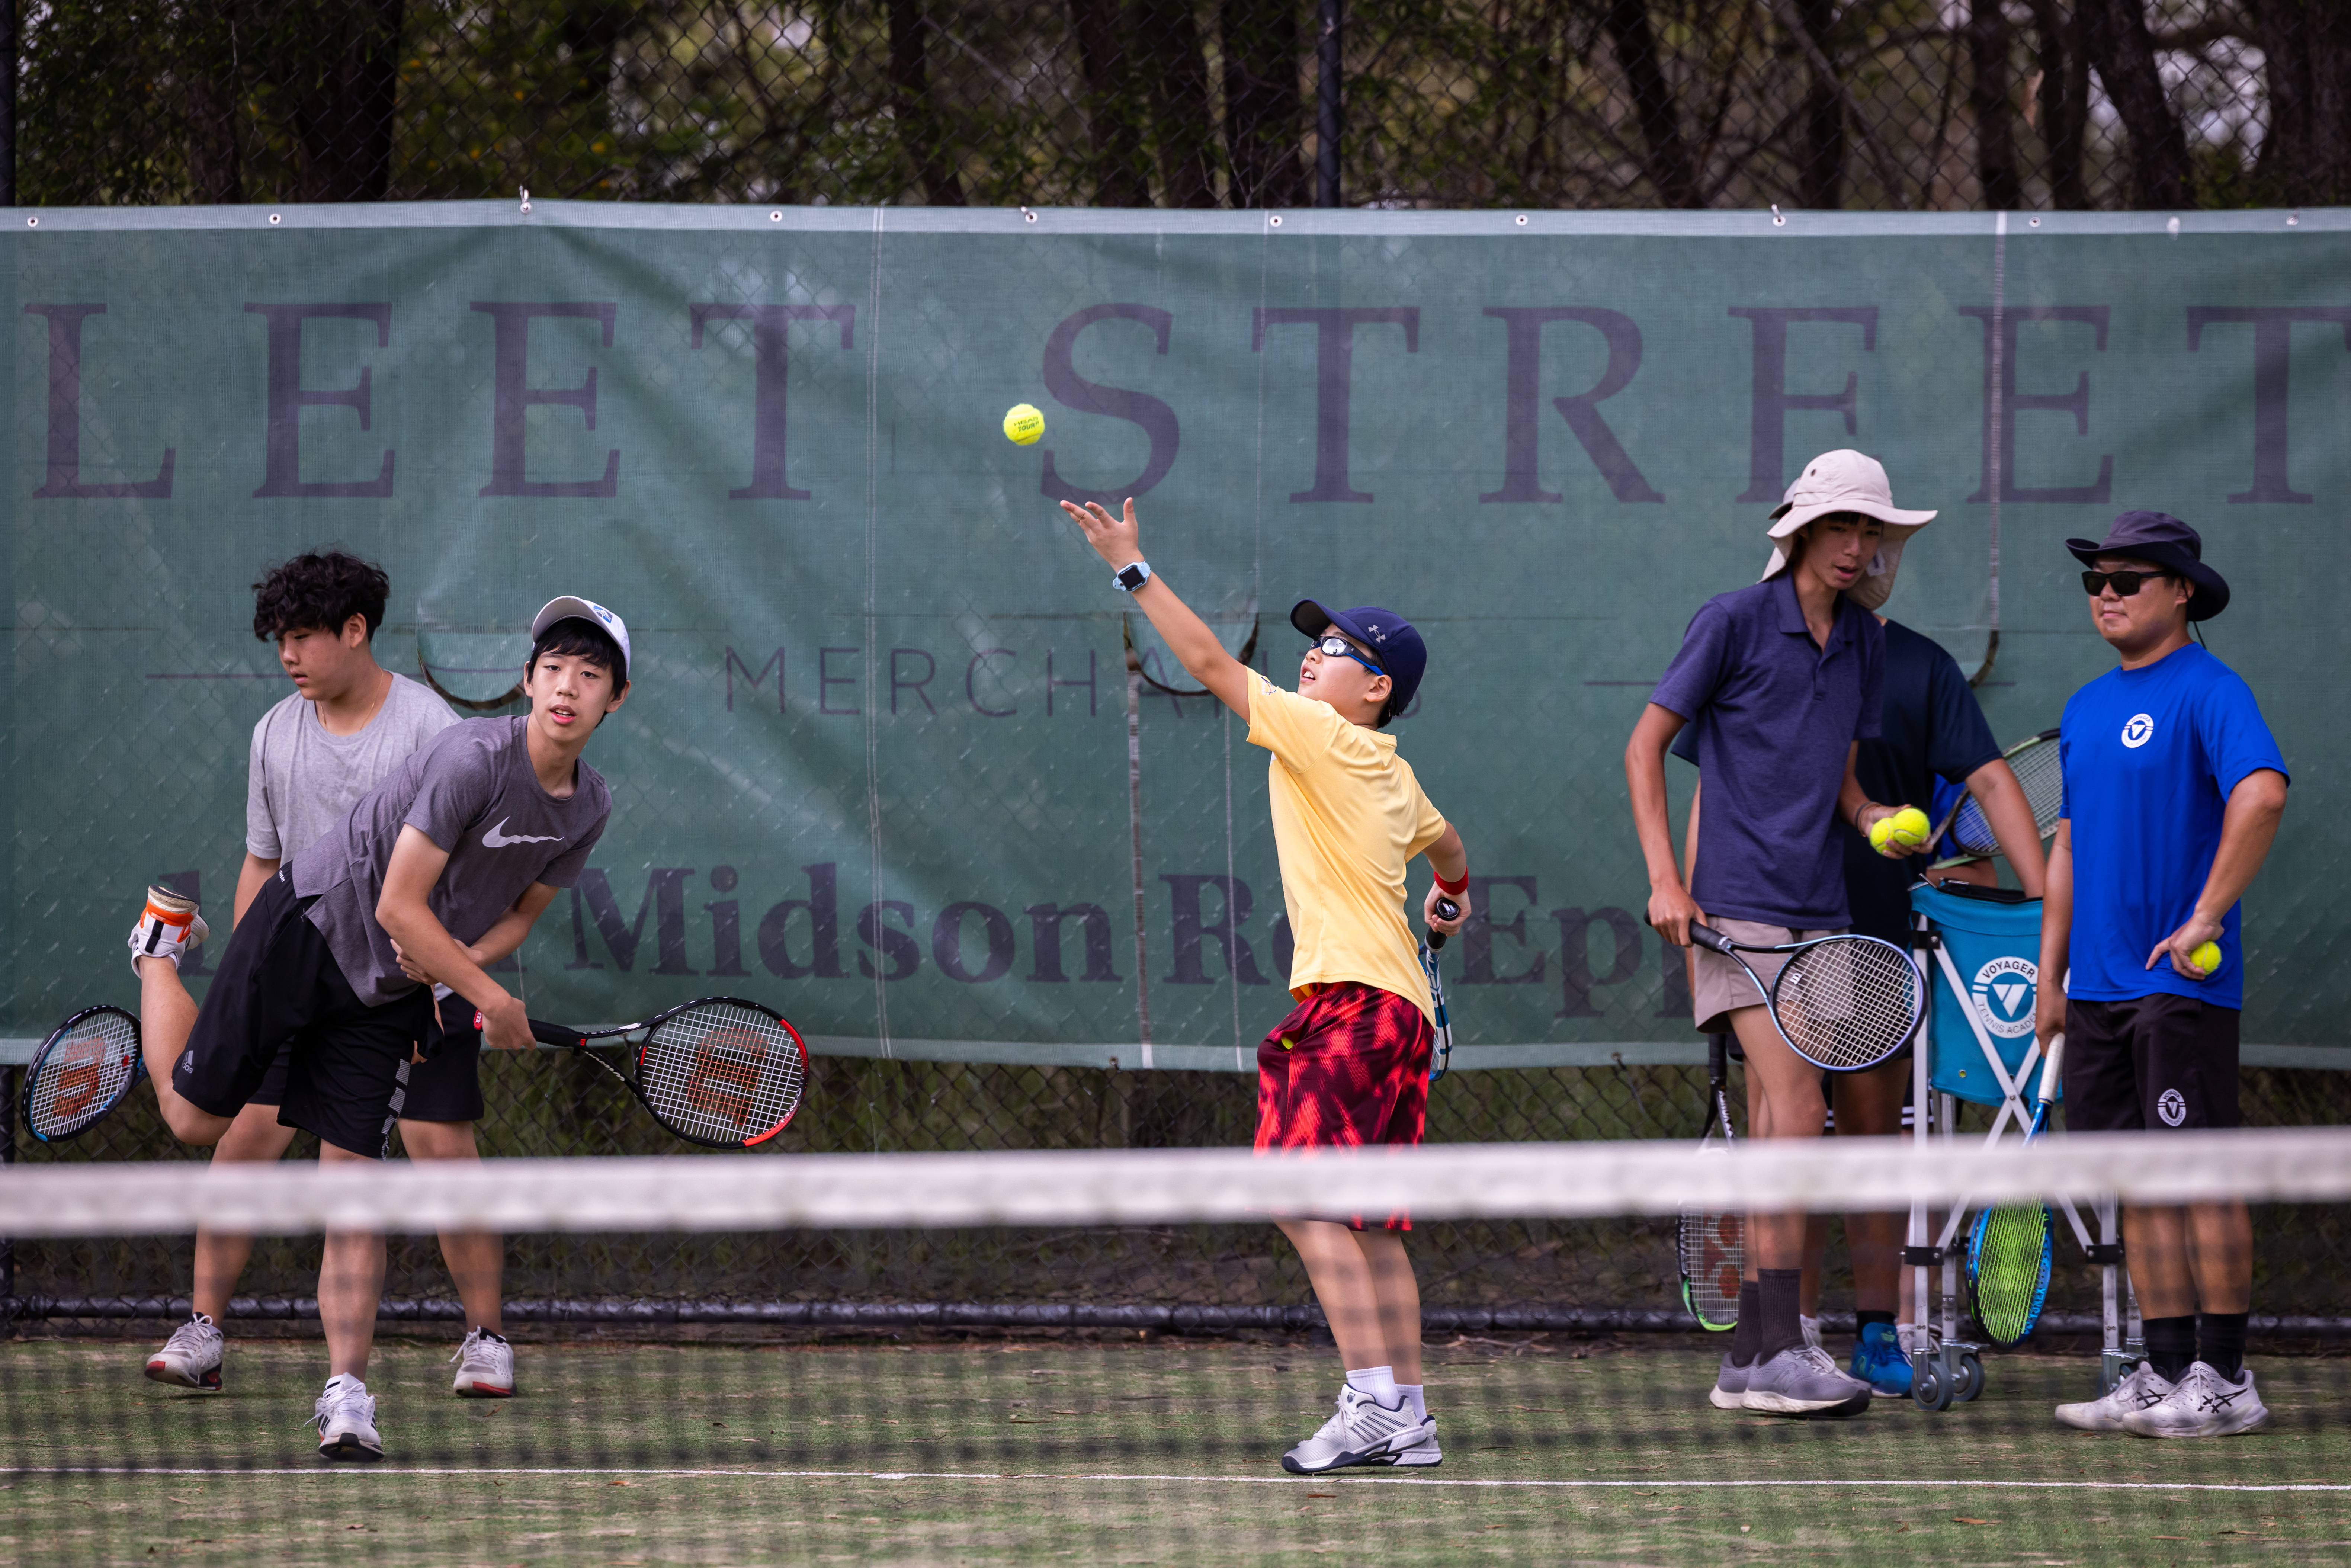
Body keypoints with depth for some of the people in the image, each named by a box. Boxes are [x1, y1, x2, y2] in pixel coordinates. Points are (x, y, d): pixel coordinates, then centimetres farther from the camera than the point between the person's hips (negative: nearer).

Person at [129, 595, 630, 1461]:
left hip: (391, 991, 5)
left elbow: (524, 907, 12)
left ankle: (346, 1394, -1)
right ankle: (162, 945, 32)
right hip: (311, 927, -5)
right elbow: (399, 906, -25)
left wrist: (458, 961, -8)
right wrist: (492, 1001, -20)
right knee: (196, 1118, 6)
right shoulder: (475, 756, -27)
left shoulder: (589, 807, -4)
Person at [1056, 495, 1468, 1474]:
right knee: (1368, 1224, 9)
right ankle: (1405, 1419, 8)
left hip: (1355, 1001, -10)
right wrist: (1452, 898, 61)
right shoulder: (1391, 774, 18)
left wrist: (1133, 569, -3)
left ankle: (1372, 1401, -25)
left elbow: (1210, 662, -8)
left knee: (1307, 1197, -16)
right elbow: (1446, 847, 39)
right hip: (1394, 1005, 10)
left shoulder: (1325, 738, -6)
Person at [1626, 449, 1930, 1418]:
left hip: (1819, 915, 6)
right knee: (1795, 1109, -17)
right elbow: (1646, 745, 0)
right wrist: (1665, 880, -8)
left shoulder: (1864, 644, 13)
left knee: (1780, 1130, 6)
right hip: (1740, 907, -6)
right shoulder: (1735, 622, -4)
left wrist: (1874, 820, -3)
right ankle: (1777, 1352, -19)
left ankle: (1749, 1362, 10)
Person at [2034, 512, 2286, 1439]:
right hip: (2100, 990, 8)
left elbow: (2263, 793, -25)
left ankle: (2225, 1382, -2)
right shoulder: (2086, 710, 17)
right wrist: (2051, 976, 16)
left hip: (2182, 982, -8)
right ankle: (2165, 1375, 10)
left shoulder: (2208, 692, -9)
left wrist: (2206, 919, -24)